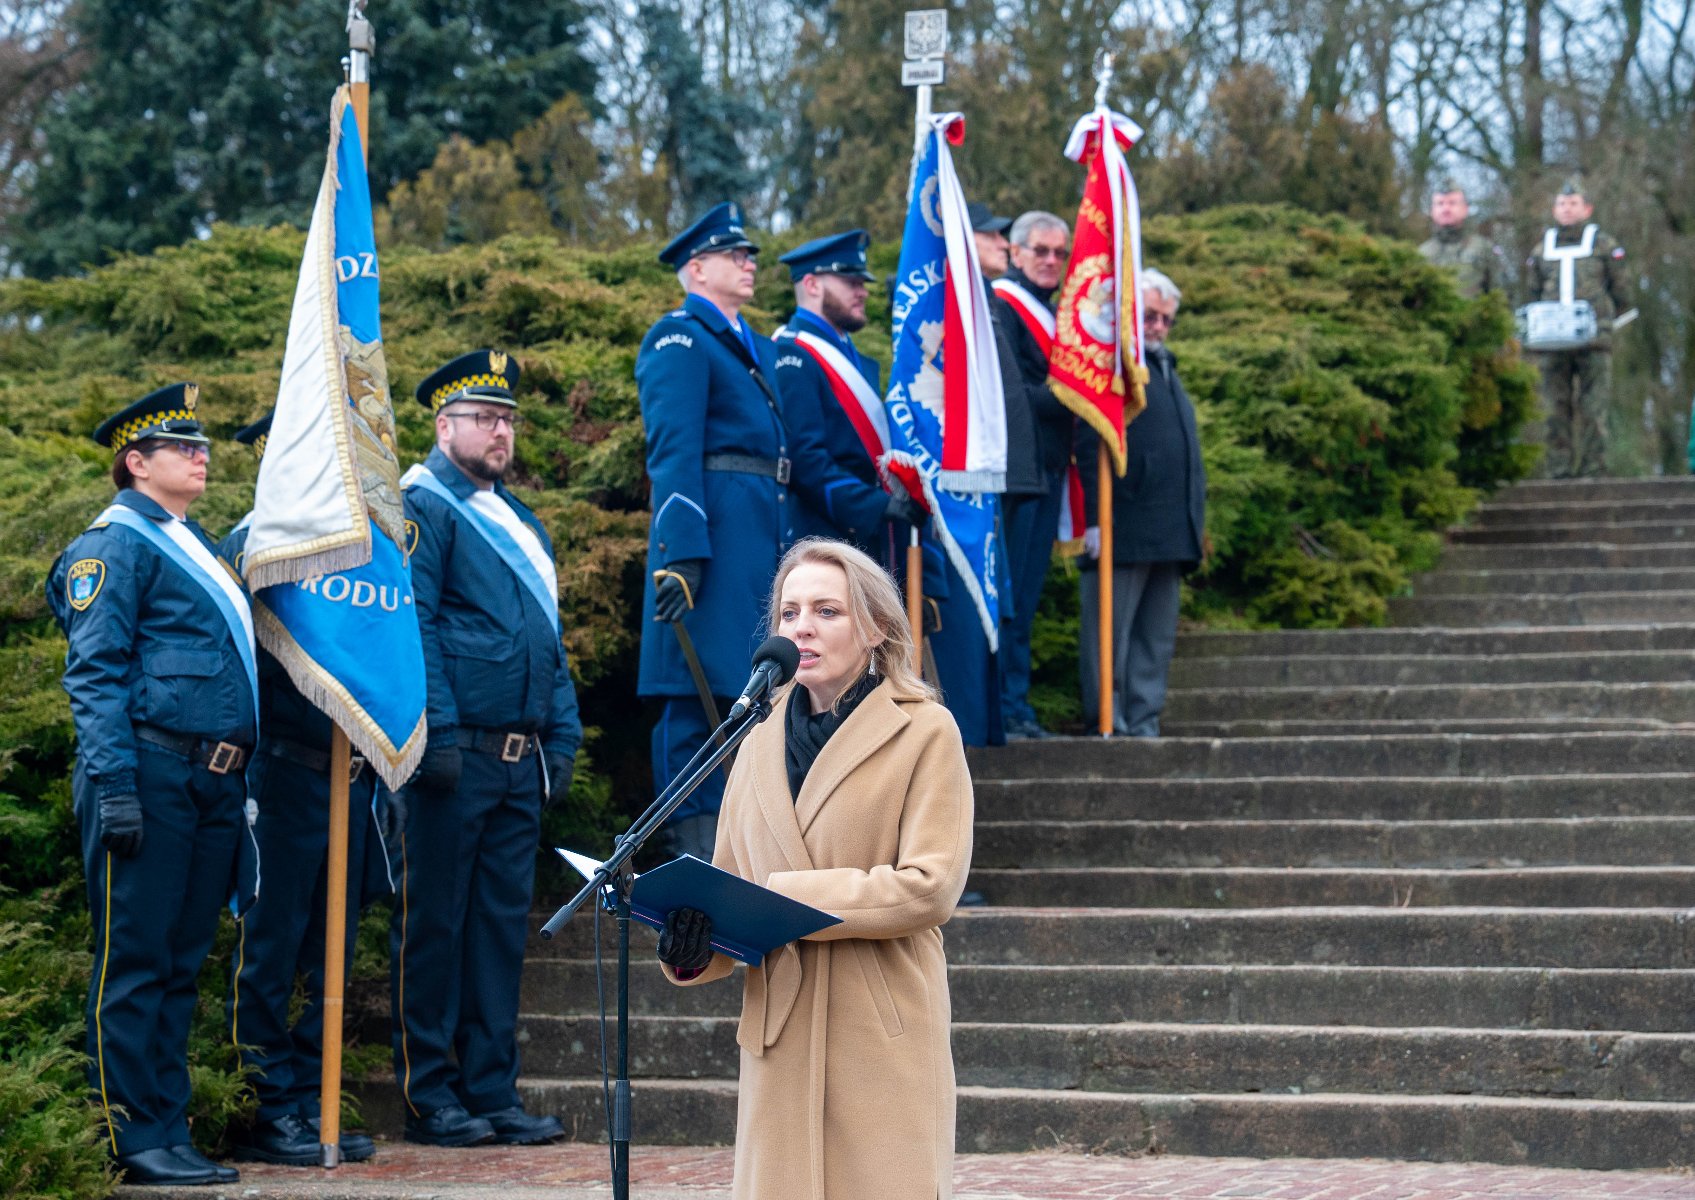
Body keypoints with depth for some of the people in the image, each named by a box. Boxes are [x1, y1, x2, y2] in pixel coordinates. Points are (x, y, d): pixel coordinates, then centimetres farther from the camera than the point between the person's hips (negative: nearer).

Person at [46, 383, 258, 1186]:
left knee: (181, 963, 10)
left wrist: (237, 778, 17)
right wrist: (113, 784, -20)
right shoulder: (116, 544, -5)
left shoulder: (198, 549, 21)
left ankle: (170, 1132, 14)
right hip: (151, 772, -8)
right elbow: (94, 672, -12)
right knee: (135, 962, -4)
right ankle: (133, 1141, -2)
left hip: (213, 784, 8)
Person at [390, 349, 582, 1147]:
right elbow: (413, 628, -13)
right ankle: (431, 1096, 4)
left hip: (520, 762, 8)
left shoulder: (519, 522, 21)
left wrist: (562, 739, 13)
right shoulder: (423, 509, -4)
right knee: (435, 922, -1)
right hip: (456, 754, -8)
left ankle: (491, 1092, 14)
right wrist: (439, 734, -19)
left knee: (502, 922, 9)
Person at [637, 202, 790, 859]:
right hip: (715, 531, -9)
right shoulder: (679, 338, -4)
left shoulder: (757, 348, 23)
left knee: (747, 690, 10)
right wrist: (681, 552, -22)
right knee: (700, 690, -7)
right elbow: (673, 451, -14)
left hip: (764, 536, 9)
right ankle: (692, 845, -5)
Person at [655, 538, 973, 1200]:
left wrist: (779, 896, -14)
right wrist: (693, 944, -8)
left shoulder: (924, 733, 0)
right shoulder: (761, 741, 15)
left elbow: (929, 885, -11)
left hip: (885, 1037, -4)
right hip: (780, 1033, 4)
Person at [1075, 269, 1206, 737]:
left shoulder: (1165, 368, 23)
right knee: (1112, 635, -3)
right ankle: (1109, 727, -1)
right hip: (1124, 530, -9)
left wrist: (1195, 520, 19)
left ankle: (1144, 725, 13)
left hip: (1170, 536, 9)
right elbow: (1089, 447, -13)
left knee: (1157, 637, 9)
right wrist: (1095, 518, -20)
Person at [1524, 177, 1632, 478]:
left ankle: (1593, 467, -6)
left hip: (1593, 340, -3)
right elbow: (1531, 297, 21)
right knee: (1555, 408, -1)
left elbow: (1621, 295, 11)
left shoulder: (1604, 246, 9)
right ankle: (1559, 468, 0)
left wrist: (1595, 317, 7)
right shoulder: (1541, 251, 17)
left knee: (1593, 407, -6)